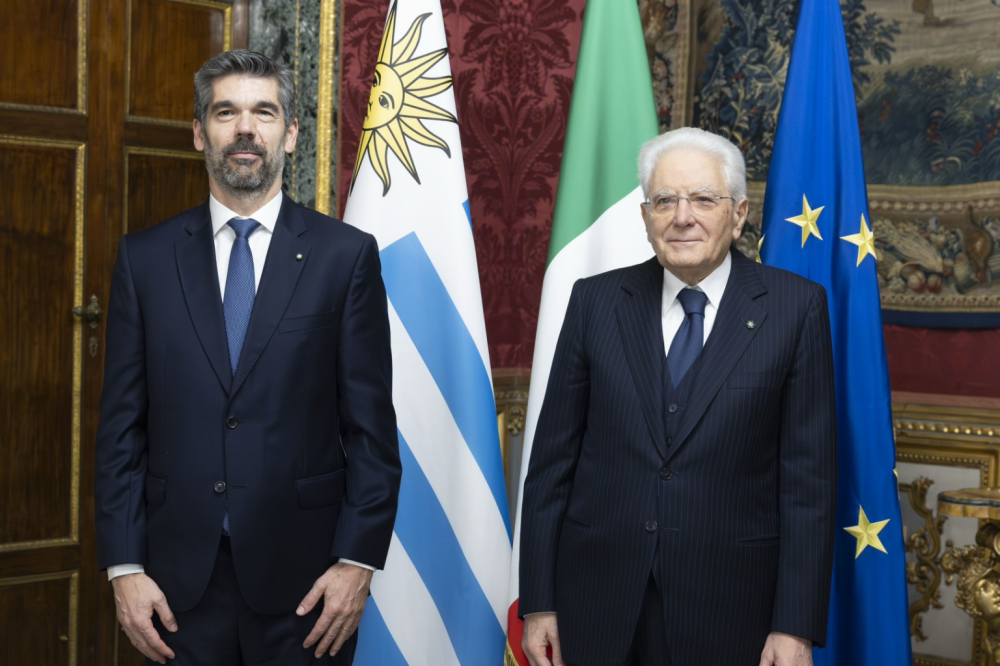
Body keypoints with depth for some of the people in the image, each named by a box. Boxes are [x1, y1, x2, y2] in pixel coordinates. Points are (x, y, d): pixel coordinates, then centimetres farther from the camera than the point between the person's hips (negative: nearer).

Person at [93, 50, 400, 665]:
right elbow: (122, 424, 4)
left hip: (303, 575, -1)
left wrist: (359, 560, -7)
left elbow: (371, 424, -2)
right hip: (178, 580, 2)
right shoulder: (145, 257, 5)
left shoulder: (347, 254, 0)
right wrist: (124, 567, -2)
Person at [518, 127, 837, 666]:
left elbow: (809, 475, -5)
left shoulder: (795, 307, -3)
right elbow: (553, 458, 3)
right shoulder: (595, 301, 2)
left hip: (725, 611, -1)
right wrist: (538, 602, 1)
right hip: (597, 603, 2)